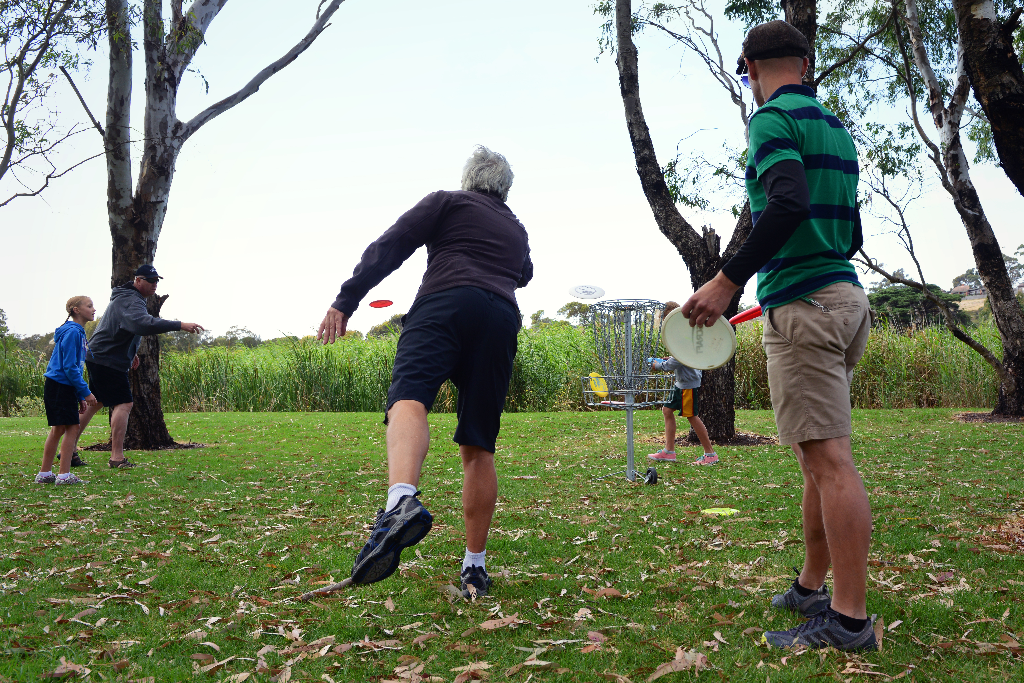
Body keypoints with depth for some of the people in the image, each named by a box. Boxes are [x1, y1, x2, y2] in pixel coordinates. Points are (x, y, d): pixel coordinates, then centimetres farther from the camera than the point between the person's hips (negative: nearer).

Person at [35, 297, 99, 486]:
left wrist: (80, 396, 17)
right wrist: (85, 392, -17)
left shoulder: (78, 332, 16)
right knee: (72, 428, -8)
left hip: (62, 387, 10)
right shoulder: (72, 332, -15)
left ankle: (45, 474, 20)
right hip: (59, 386, -10)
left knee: (58, 429, 13)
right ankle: (64, 475, -7)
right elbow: (69, 367, -20)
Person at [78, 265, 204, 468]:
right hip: (107, 360, -11)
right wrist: (180, 326, -45)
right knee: (123, 405, -12)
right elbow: (144, 324, -40)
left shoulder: (131, 298, 16)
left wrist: (130, 353, 23)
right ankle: (117, 458, -14)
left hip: (98, 358, 11)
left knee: (95, 403, 17)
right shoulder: (129, 301, -20)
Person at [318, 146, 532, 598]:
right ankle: (474, 568, 9)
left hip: (446, 302, -4)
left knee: (408, 399, -28)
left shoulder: (447, 202, 21)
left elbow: (389, 246, 7)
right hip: (502, 320, 5)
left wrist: (346, 301, 4)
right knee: (478, 448, 8)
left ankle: (401, 501, -59)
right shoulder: (517, 230, 34)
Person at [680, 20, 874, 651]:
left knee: (829, 458, -10)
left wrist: (729, 280, -23)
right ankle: (812, 588, 23)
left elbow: (789, 204, -24)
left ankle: (850, 620, -7)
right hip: (846, 297, 9)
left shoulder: (773, 118, -6)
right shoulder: (836, 127, 20)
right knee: (820, 457, 14)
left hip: (803, 305, -9)